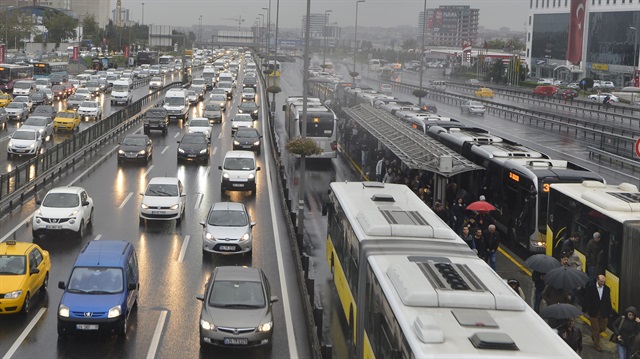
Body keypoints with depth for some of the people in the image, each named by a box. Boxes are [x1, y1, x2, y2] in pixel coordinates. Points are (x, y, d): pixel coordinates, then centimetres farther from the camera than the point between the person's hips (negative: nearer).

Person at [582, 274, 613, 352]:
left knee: (603, 328, 11)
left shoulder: (607, 289, 0)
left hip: (603, 313, 3)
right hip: (593, 313, -3)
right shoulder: (590, 288, -9)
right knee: (595, 329, 4)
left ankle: (594, 335, 41)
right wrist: (585, 310, -4)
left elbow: (608, 301, 5)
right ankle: (597, 345, 18)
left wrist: (609, 311, 4)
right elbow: (586, 300, -4)